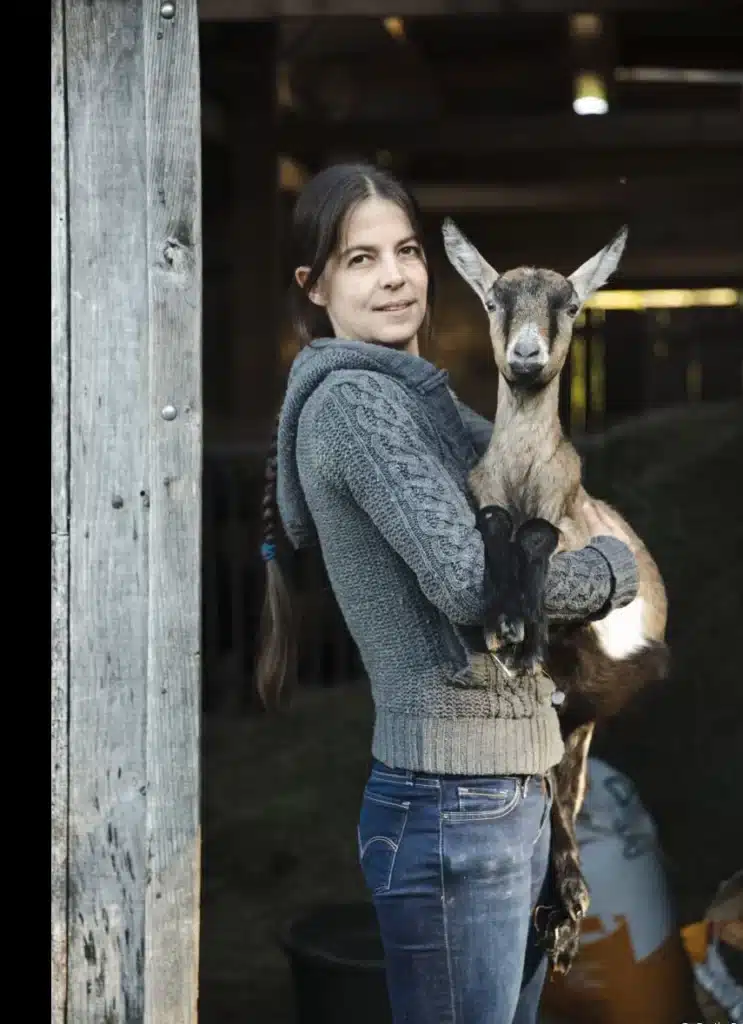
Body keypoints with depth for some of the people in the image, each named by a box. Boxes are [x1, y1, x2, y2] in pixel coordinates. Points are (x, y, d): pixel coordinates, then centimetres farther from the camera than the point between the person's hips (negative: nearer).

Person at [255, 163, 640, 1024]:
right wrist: (616, 564, -5)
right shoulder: (354, 398, -12)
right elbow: (470, 581, -21)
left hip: (513, 784, 9)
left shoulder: (411, 396, 17)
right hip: (452, 799, -9)